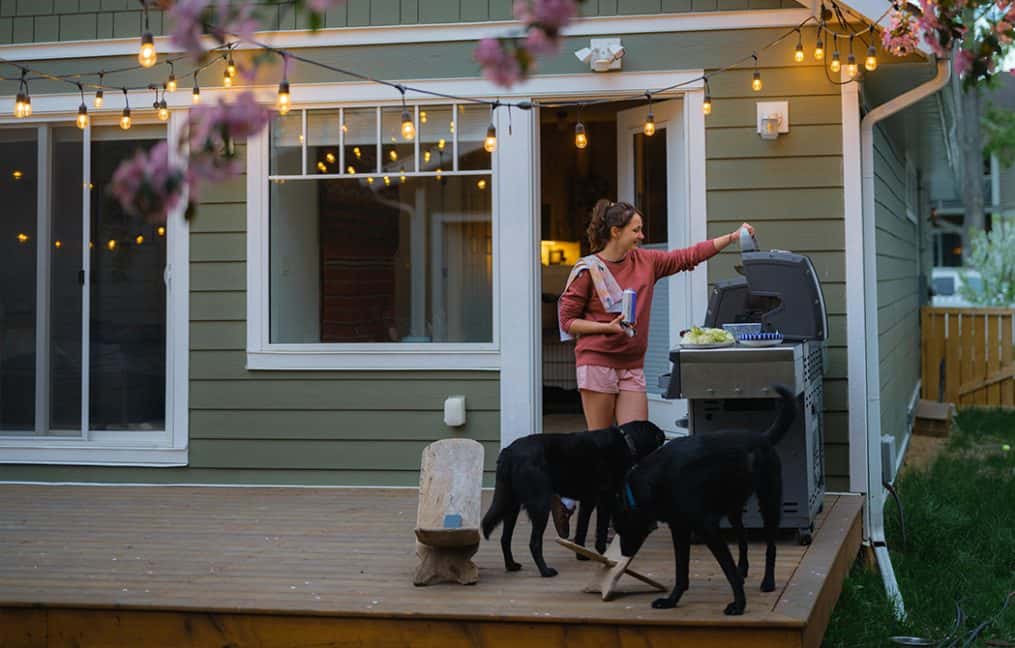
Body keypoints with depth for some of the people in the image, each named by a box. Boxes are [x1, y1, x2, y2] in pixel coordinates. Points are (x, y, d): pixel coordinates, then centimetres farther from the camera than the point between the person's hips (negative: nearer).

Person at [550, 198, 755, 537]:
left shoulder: (645, 261, 9)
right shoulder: (587, 270, -6)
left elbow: (688, 256, 12)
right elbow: (567, 321, -4)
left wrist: (733, 236, 7)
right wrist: (607, 326, -15)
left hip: (631, 366, 5)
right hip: (597, 362, -5)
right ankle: (565, 499, 18)